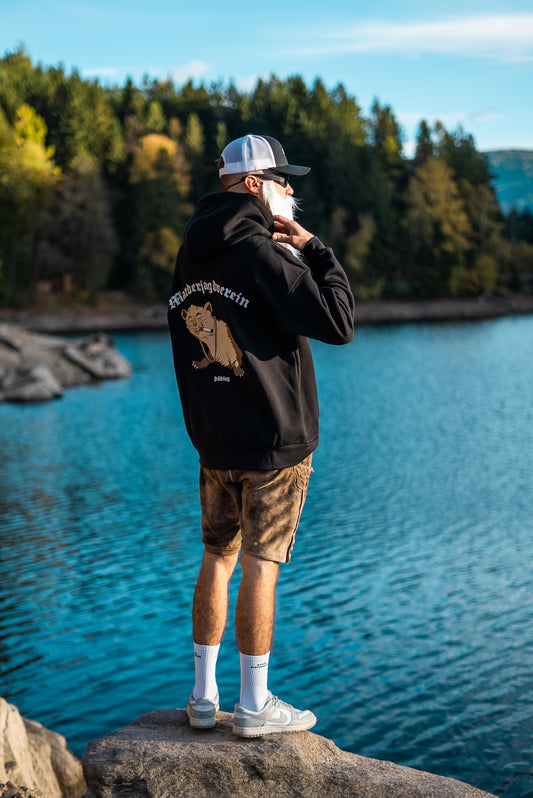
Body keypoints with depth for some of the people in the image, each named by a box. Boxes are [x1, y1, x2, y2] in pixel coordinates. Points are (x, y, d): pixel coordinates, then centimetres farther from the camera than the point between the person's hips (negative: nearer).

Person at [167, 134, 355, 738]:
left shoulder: (190, 256, 9)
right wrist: (314, 250, -8)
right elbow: (339, 323, -17)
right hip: (276, 441, -7)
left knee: (217, 560, 14)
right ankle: (254, 706, 11)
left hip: (213, 441, 7)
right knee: (260, 566, 1)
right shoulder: (263, 255, -15)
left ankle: (203, 697, 20)